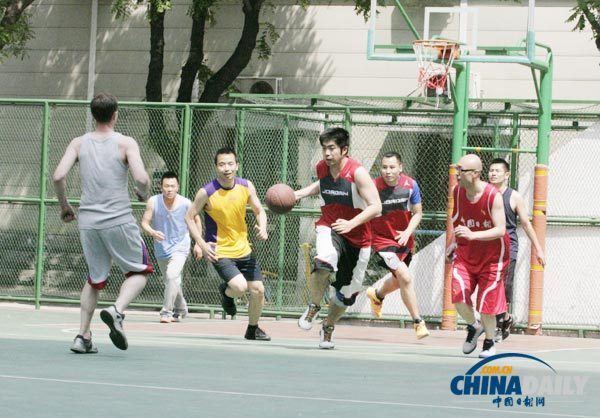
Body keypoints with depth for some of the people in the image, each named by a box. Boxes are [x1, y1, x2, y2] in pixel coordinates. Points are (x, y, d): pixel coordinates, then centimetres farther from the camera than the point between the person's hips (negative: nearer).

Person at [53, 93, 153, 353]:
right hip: (119, 221, -4)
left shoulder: (79, 143, 5)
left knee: (95, 278, 19)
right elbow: (141, 178, -16)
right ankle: (117, 310, -13)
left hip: (87, 221, 4)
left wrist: (64, 206, 10)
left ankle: (83, 336, 9)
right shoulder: (126, 143, -5)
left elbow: (58, 176, -4)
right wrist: (143, 194, 7)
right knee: (140, 271, 14)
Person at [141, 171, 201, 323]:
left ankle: (167, 312, -21)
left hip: (180, 247, -3)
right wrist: (152, 232, -35)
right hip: (161, 249, 3)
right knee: (171, 281, 17)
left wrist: (197, 244, 3)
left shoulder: (185, 203, -13)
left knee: (172, 275, -26)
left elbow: (196, 220, 4)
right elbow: (144, 222, -13)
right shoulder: (153, 202, -14)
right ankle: (181, 309, 41)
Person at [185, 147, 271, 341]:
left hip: (243, 249, 5)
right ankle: (225, 292, 13)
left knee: (258, 290, 5)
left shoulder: (246, 186, -5)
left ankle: (253, 329, 30)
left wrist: (262, 228, -14)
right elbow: (189, 217, -7)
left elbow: (259, 211, 8)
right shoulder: (207, 193, -16)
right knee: (240, 286, -24)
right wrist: (202, 244, -16)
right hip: (220, 252, -5)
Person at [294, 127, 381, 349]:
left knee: (347, 292, 9)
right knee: (324, 261, -35)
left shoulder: (357, 173, -18)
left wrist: (351, 224, -33)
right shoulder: (322, 168, -3)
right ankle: (313, 307, -13)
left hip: (357, 237, -1)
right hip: (329, 227, 1)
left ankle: (328, 327, 35)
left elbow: (376, 207, -20)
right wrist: (300, 194, 8)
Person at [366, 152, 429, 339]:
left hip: (404, 239, 5)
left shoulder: (410, 185, -10)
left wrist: (407, 232, -17)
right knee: (405, 278, -21)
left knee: (398, 281, 24)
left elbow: (417, 213, -2)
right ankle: (418, 322, -10)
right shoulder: (374, 187, -20)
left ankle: (377, 295, 58)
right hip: (383, 240, -5)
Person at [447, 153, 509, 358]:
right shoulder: (457, 191, -7)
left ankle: (489, 343, 27)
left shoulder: (493, 196, -23)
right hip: (465, 253, 4)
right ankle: (473, 327, 18)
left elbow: (500, 230, -29)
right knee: (459, 296, -14)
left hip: (491, 255, -4)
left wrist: (472, 235, -41)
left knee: (486, 304, 0)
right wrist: (456, 241, 10)